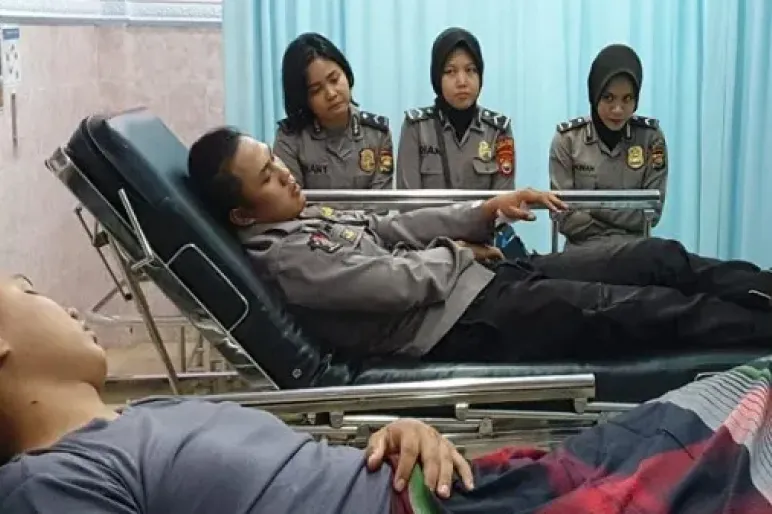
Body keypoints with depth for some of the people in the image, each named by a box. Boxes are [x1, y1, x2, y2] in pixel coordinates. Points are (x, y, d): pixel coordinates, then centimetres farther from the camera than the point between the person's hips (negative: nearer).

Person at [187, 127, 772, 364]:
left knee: (657, 257, 2)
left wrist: (486, 210, 5)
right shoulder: (281, 256, -16)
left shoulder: (305, 217, 14)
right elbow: (401, 283, -19)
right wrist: (459, 255, 0)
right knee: (652, 310, -12)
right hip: (463, 321, -9)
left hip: (476, 276, 10)